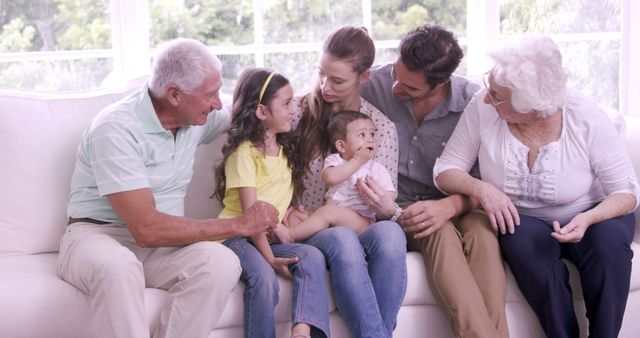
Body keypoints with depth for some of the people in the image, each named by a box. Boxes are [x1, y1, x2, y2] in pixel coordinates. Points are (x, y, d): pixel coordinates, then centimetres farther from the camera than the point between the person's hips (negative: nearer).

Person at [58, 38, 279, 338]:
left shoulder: (196, 117, 2)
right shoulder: (116, 129, -20)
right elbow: (147, 229, -26)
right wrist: (240, 225, -20)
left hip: (161, 238, 5)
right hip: (98, 235, -5)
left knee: (222, 262, -27)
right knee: (117, 266, -41)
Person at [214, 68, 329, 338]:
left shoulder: (286, 149, 15)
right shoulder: (244, 153, -10)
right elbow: (251, 213, -16)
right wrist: (270, 259, -22)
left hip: (271, 237, 6)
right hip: (238, 235, -6)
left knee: (312, 256, -21)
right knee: (264, 278, -33)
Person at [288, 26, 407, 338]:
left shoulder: (383, 127, 5)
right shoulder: (298, 111, 1)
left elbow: (388, 207, 5)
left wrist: (387, 209, -18)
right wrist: (286, 209, -12)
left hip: (360, 229, 1)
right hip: (309, 228, -1)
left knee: (390, 233, -35)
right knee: (343, 240, -37)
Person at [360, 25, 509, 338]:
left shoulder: (473, 101, -8)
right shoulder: (373, 86, -7)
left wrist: (450, 206, -28)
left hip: (453, 209, 1)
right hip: (394, 209, -1)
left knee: (482, 230, -33)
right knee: (441, 233, -33)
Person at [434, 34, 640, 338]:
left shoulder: (587, 120, -19)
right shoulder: (482, 108, -16)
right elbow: (445, 171, -9)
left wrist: (588, 219, -34)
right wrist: (480, 189, -31)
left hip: (589, 217, 0)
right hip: (522, 221, 1)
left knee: (609, 239, -32)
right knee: (525, 241, -33)